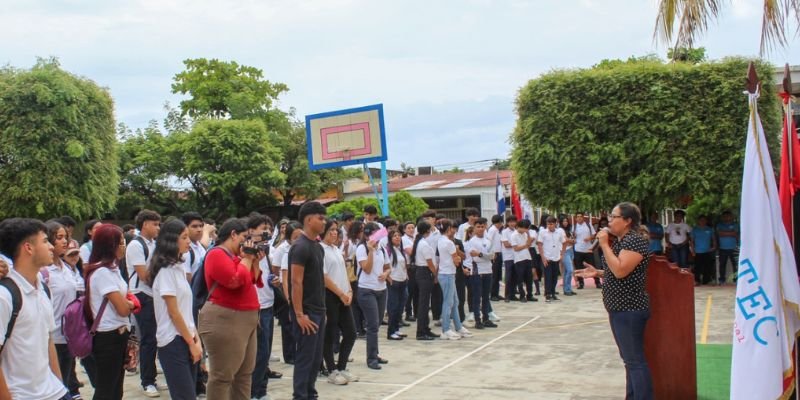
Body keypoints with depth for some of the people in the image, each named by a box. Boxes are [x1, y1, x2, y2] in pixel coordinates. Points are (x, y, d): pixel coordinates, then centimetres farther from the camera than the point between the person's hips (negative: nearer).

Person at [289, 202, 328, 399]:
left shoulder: (318, 247, 12)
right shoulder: (300, 247, -15)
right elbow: (296, 282, -19)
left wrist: (322, 309, 16)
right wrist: (299, 314, -21)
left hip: (319, 311, 8)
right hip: (307, 312, -8)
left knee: (316, 358, 13)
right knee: (305, 358, -2)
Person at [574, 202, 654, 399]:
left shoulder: (635, 240, -16)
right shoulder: (619, 241, 14)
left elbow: (621, 271, -26)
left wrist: (604, 245, -20)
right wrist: (597, 272, 10)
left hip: (630, 310, -11)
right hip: (620, 308, 11)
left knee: (635, 360, -9)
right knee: (629, 358, 15)